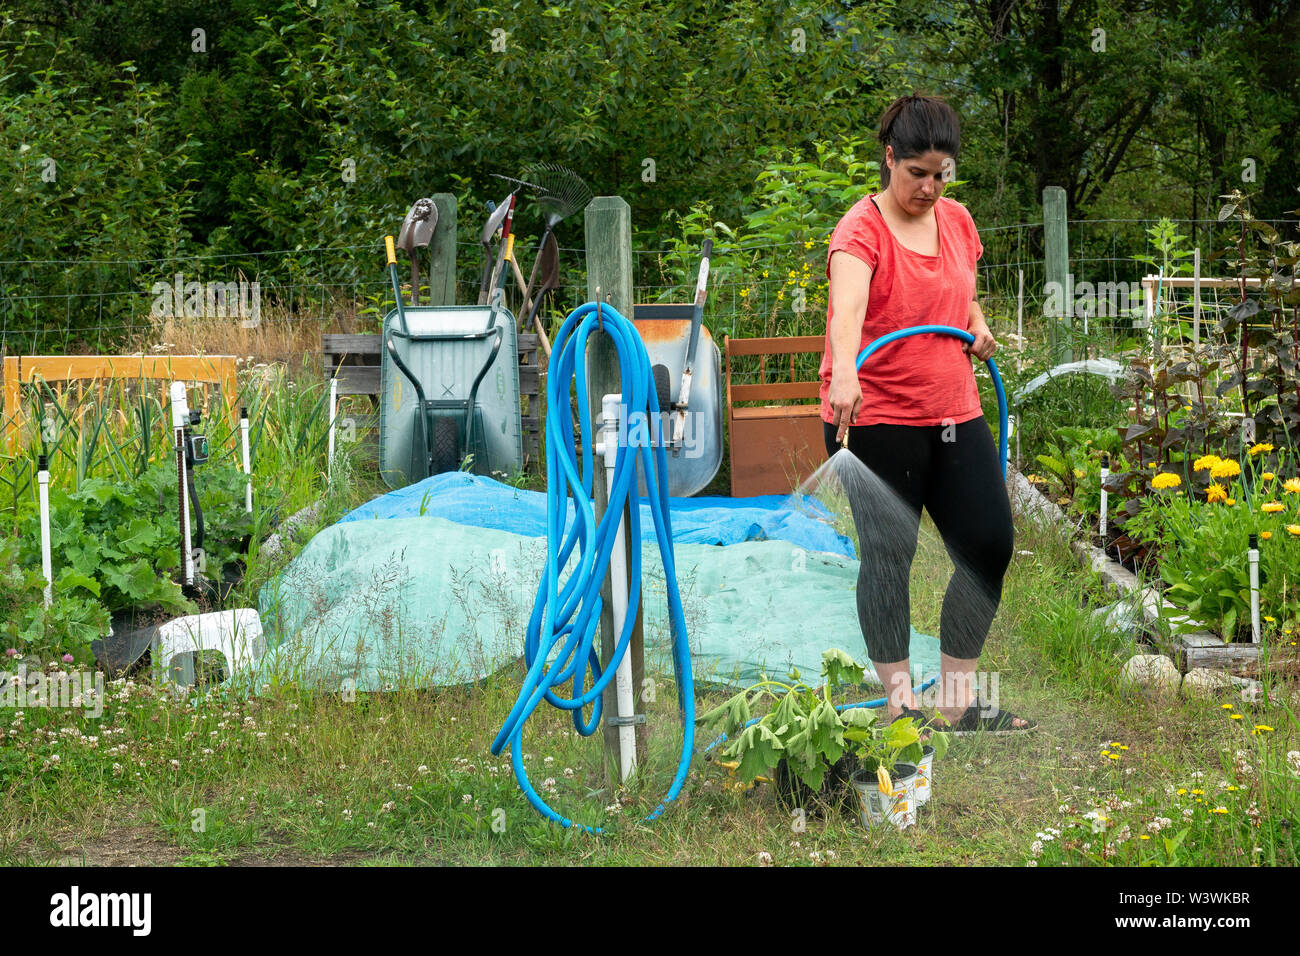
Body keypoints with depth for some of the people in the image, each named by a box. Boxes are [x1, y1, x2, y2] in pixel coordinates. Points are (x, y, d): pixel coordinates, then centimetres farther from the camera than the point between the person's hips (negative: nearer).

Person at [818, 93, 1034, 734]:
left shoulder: (957, 221, 9)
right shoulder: (862, 229, -14)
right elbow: (848, 304, -34)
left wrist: (977, 325, 4)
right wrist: (844, 372, -52)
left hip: (955, 415, 7)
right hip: (875, 417, -7)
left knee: (990, 543, 3)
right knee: (888, 555, -3)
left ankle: (955, 700, 13)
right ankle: (899, 702, 6)